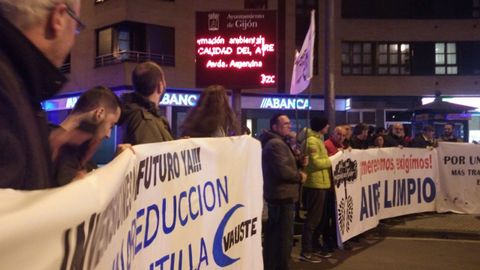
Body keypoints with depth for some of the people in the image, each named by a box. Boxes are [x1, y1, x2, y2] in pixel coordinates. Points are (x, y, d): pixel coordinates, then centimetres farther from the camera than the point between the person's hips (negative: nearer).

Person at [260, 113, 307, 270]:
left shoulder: (275, 142, 17)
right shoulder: (276, 144, -18)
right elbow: (283, 171, -26)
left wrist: (297, 172, 5)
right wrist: (300, 176, -10)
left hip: (277, 194, 11)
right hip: (283, 195, -11)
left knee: (273, 233, 16)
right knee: (285, 235, -6)